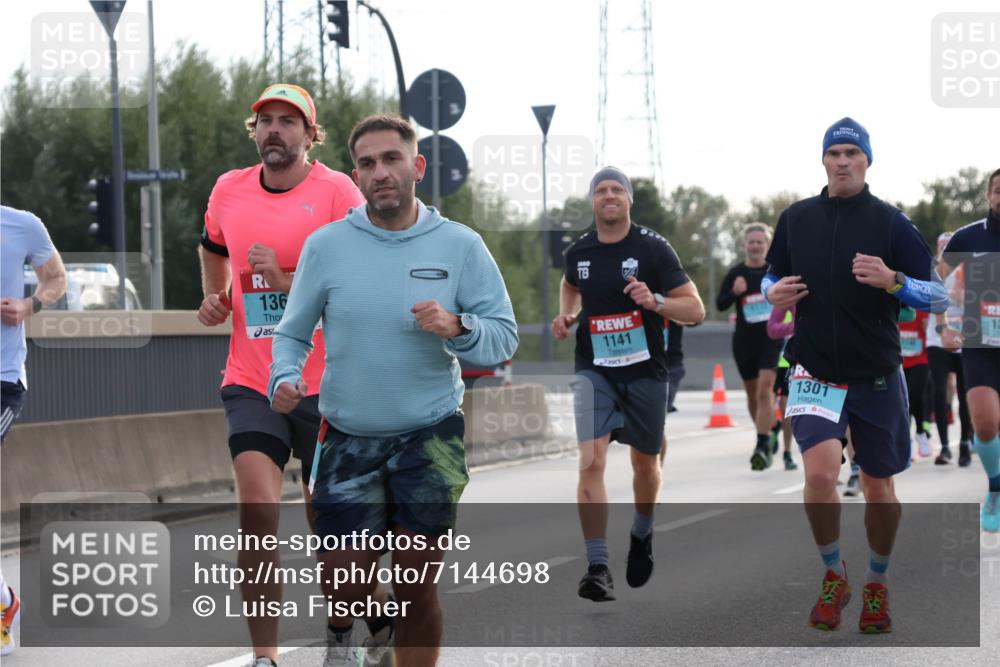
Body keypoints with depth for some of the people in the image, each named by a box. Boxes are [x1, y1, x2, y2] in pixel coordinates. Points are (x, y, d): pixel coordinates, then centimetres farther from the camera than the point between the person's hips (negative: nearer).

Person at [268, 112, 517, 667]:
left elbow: (504, 337, -4)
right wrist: (284, 378, -16)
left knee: (416, 591, 3)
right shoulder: (326, 245, -2)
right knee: (342, 596, -1)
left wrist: (458, 328, -24)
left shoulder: (460, 245, -4)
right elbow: (293, 333, 4)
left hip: (431, 437, -1)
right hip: (349, 440, 1)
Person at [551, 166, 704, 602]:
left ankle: (642, 534, 46)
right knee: (591, 461, -17)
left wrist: (654, 301, -26)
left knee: (645, 463, 15)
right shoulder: (578, 253, 3)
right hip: (594, 370, 1)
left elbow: (695, 309, -9)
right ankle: (597, 568, -17)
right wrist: (565, 315, 8)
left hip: (645, 371, -1)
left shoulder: (653, 248, -8)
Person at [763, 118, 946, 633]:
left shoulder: (891, 223, -6)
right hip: (815, 373, 1)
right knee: (820, 474, -19)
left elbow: (939, 297, -7)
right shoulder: (795, 218, 2)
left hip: (877, 376, 0)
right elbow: (771, 278, 17)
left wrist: (892, 280, -26)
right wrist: (774, 293, -7)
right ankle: (833, 575, 3)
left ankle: (877, 585, 30)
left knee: (878, 487, 7)